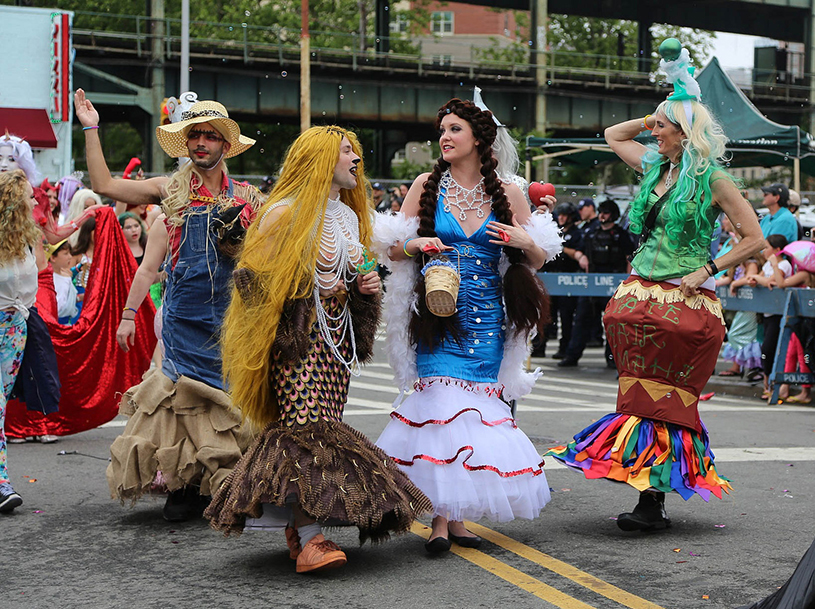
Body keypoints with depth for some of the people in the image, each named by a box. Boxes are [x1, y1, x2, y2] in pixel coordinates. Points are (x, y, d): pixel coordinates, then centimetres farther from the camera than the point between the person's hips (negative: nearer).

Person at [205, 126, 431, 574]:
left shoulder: (350, 216, 18)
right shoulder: (285, 213, -6)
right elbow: (256, 277, -8)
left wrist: (364, 285, 7)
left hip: (337, 336, 8)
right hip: (297, 335, -8)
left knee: (324, 429, 3)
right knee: (308, 427, -17)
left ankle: (297, 527, 10)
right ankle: (308, 541, -22)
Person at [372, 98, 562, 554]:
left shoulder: (508, 194, 7)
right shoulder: (428, 186, 5)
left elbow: (540, 259, 14)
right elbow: (393, 249, 7)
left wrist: (525, 242, -8)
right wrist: (417, 244, -13)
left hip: (487, 319, 2)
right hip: (439, 316, -1)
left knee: (476, 409, -1)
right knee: (443, 401, -14)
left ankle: (458, 516, 9)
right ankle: (442, 519, -9)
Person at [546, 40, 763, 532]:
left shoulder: (712, 179, -6)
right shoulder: (655, 168, 12)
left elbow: (754, 239, -7)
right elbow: (613, 135, 30)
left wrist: (706, 271, -10)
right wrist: (652, 120, 15)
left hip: (685, 302, -6)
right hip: (640, 295, 6)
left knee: (665, 399, -3)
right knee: (640, 396, 3)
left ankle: (655, 500, -1)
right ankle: (649, 496, 7)